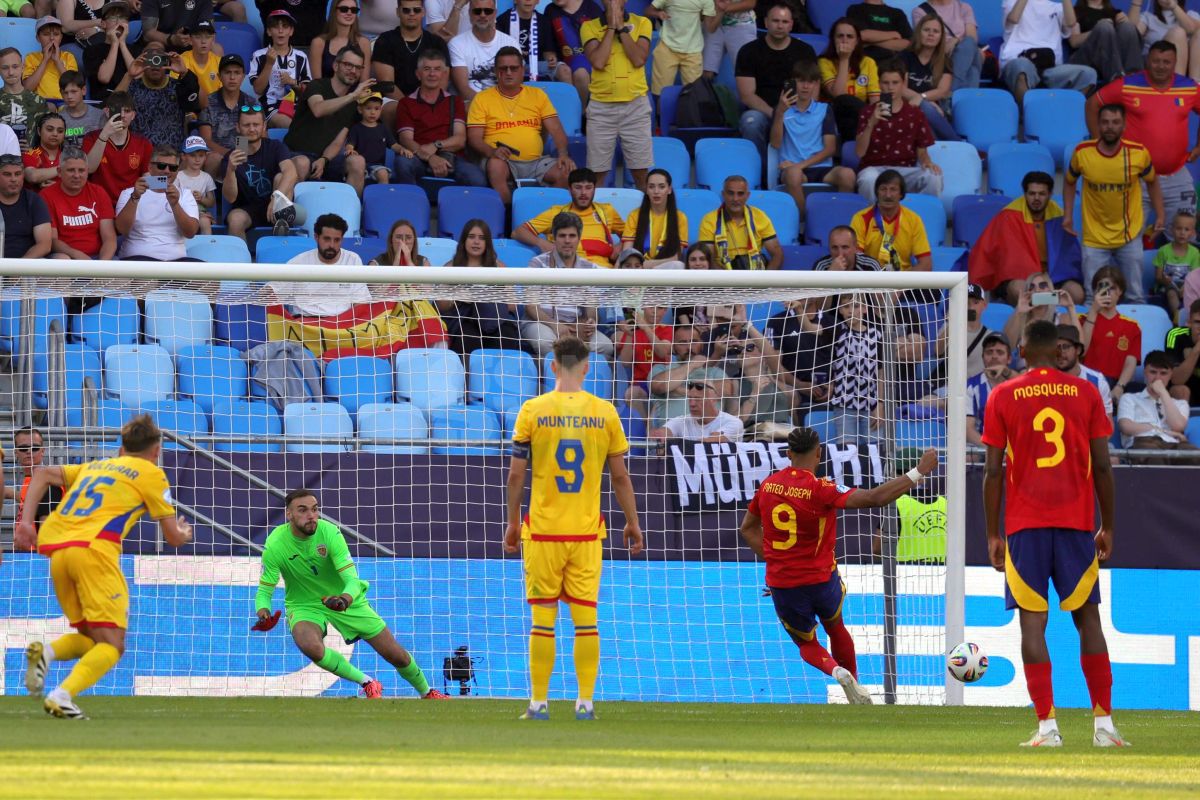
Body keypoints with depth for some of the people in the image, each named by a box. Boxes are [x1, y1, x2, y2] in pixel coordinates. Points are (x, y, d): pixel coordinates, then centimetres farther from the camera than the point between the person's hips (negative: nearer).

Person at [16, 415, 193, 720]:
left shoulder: (95, 467, 30)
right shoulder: (151, 474, 14)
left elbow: (42, 474, 22)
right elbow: (173, 537, 14)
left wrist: (26, 522, 14)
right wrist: (184, 533, 37)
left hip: (57, 551, 6)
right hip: (94, 549, -6)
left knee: (90, 638, 18)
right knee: (111, 646, -5)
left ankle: (46, 652, -12)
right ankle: (63, 695, -29)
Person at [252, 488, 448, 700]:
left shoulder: (329, 532, -23)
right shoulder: (275, 546, -23)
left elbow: (352, 580, -27)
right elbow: (264, 591, -15)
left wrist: (346, 598, -50)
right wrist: (263, 613, -38)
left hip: (346, 600, 1)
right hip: (303, 605, -1)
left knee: (396, 655, 2)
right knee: (311, 647, -36)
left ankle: (426, 693, 35)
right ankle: (367, 683, -13)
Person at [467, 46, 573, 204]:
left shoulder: (538, 95, 17)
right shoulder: (482, 99, 9)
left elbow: (556, 130, 12)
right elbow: (474, 138, 2)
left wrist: (563, 154, -8)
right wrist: (491, 151, -20)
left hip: (536, 161, 2)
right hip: (504, 161, -2)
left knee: (566, 172, -25)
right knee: (495, 166, -38)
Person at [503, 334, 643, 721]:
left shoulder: (532, 410, -3)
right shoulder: (605, 412, 0)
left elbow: (516, 475, -2)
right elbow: (620, 476, 5)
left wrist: (513, 523, 9)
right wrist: (632, 523, 16)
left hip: (543, 529, -1)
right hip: (587, 530, 1)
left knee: (543, 620, 4)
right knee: (586, 619, 4)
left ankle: (539, 702, 5)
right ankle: (585, 702, 2)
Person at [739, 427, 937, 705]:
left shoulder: (768, 485, -3)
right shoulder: (819, 489, -19)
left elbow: (748, 528, 10)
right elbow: (874, 498, -26)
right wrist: (918, 473, -22)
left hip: (781, 584, 2)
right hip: (821, 579, -2)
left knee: (806, 643, 20)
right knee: (836, 629, 28)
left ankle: (837, 671, -10)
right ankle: (855, 686, 34)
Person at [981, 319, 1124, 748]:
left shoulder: (1003, 397, 3)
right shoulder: (1086, 394, 5)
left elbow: (993, 471, 0)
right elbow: (1103, 467, 4)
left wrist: (992, 535, 5)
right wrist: (1107, 527, 13)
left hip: (1025, 525, -1)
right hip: (1077, 521, 1)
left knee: (1033, 622, -2)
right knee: (1087, 619, 8)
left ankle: (1047, 726, -10)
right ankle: (1104, 724, 4)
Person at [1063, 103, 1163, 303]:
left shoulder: (1139, 153, -12)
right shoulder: (1082, 152, -12)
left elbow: (1152, 181, 7)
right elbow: (1069, 181, 7)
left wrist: (1160, 216, 3)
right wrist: (1068, 215, -1)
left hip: (1129, 235, 0)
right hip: (1095, 237, 0)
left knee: (1136, 295, 10)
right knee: (1092, 299, 5)